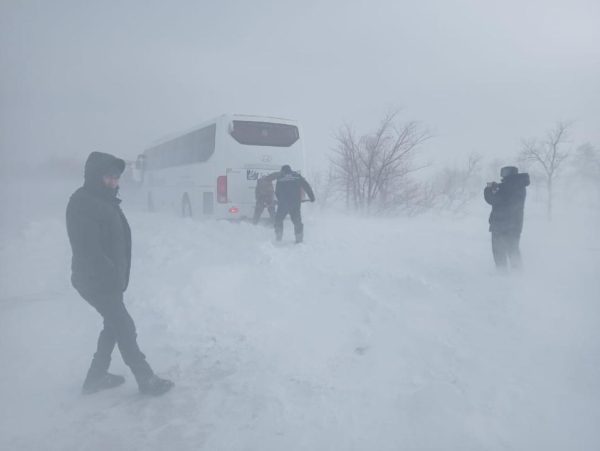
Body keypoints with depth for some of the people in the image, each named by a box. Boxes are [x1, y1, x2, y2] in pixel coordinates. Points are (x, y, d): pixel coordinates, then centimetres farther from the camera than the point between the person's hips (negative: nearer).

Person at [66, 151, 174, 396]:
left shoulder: (105, 201, 11)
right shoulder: (82, 203, -19)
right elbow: (89, 249, -25)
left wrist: (119, 275, 9)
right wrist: (112, 275, -20)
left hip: (110, 280, 9)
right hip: (98, 282, -9)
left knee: (114, 326, 19)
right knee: (125, 328, -1)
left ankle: (96, 377, 33)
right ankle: (146, 380, 11)